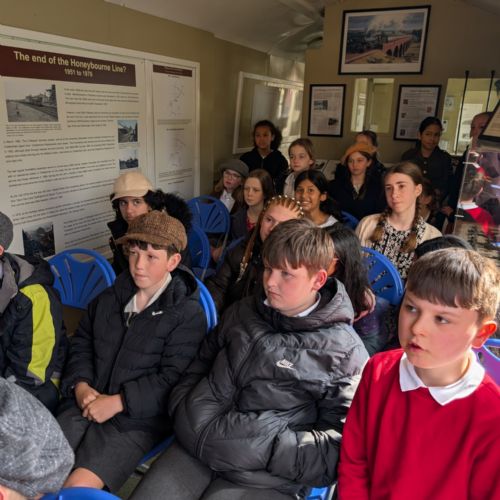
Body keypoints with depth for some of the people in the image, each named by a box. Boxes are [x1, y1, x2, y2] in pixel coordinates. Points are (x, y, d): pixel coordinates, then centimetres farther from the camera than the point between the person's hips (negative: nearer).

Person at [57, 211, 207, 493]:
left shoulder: (188, 314, -9)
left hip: (138, 417, -5)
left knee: (78, 485, -19)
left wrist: (118, 402, -17)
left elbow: (171, 379, -14)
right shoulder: (111, 297, 11)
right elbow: (82, 343, 15)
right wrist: (80, 384, -3)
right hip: (88, 402, 6)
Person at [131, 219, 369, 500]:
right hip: (196, 443, 5)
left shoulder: (344, 352, -8)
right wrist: (183, 409, 6)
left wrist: (269, 449, -16)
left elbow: (338, 446, -8)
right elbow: (204, 362, 22)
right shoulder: (243, 313, 9)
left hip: (263, 477, -4)